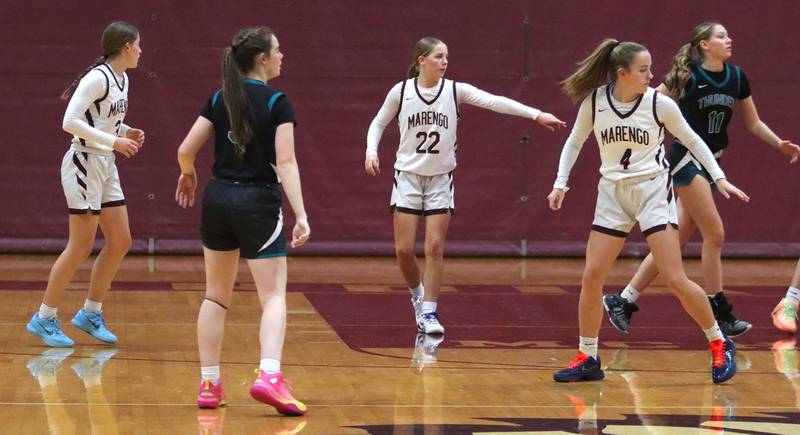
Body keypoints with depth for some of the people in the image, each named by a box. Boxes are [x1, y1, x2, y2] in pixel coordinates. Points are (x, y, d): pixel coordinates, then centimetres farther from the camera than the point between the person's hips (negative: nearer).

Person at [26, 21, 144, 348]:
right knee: (81, 247, -6)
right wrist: (114, 141, -23)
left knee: (120, 242, 8)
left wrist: (127, 132, 4)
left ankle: (90, 313, 19)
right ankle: (44, 319, 4)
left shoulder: (122, 80, 10)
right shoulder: (98, 78, -17)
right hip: (84, 164, -9)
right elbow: (70, 122, -24)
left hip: (105, 167, 9)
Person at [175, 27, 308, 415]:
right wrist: (301, 215, -18)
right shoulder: (277, 103, -7)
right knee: (273, 296, -4)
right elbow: (285, 163, -15)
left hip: (217, 200, 5)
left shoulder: (220, 99, 6)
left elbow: (186, 150, 5)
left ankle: (209, 384, 14)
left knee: (217, 295, 15)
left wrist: (188, 175, 27)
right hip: (258, 204, -5)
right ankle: (269, 376, -25)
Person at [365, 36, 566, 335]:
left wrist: (536, 114, -25)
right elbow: (379, 123, 10)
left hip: (441, 178, 0)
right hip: (407, 176, 0)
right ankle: (418, 295, 23)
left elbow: (494, 101, -16)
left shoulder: (455, 90, -5)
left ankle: (429, 312, 5)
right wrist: (371, 151, -7)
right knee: (404, 249, -4)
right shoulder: (401, 91, -5)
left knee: (435, 248, -4)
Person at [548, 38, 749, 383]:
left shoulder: (659, 104, -9)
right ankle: (587, 358, 11)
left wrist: (719, 178, -1)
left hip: (653, 190, -3)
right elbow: (575, 141, 11)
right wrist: (560, 184, 2)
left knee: (675, 280, -11)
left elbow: (692, 140, 5)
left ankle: (720, 345, 5)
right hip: (612, 194, 3)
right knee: (591, 278, -3)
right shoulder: (594, 102, -6)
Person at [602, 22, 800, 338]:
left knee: (675, 240, 5)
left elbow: (754, 124, 12)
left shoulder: (737, 77, 6)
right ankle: (721, 315, 1)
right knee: (714, 234, -9)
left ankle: (623, 301, 10)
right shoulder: (687, 76, -11)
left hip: (710, 163, 7)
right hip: (686, 158, -7)